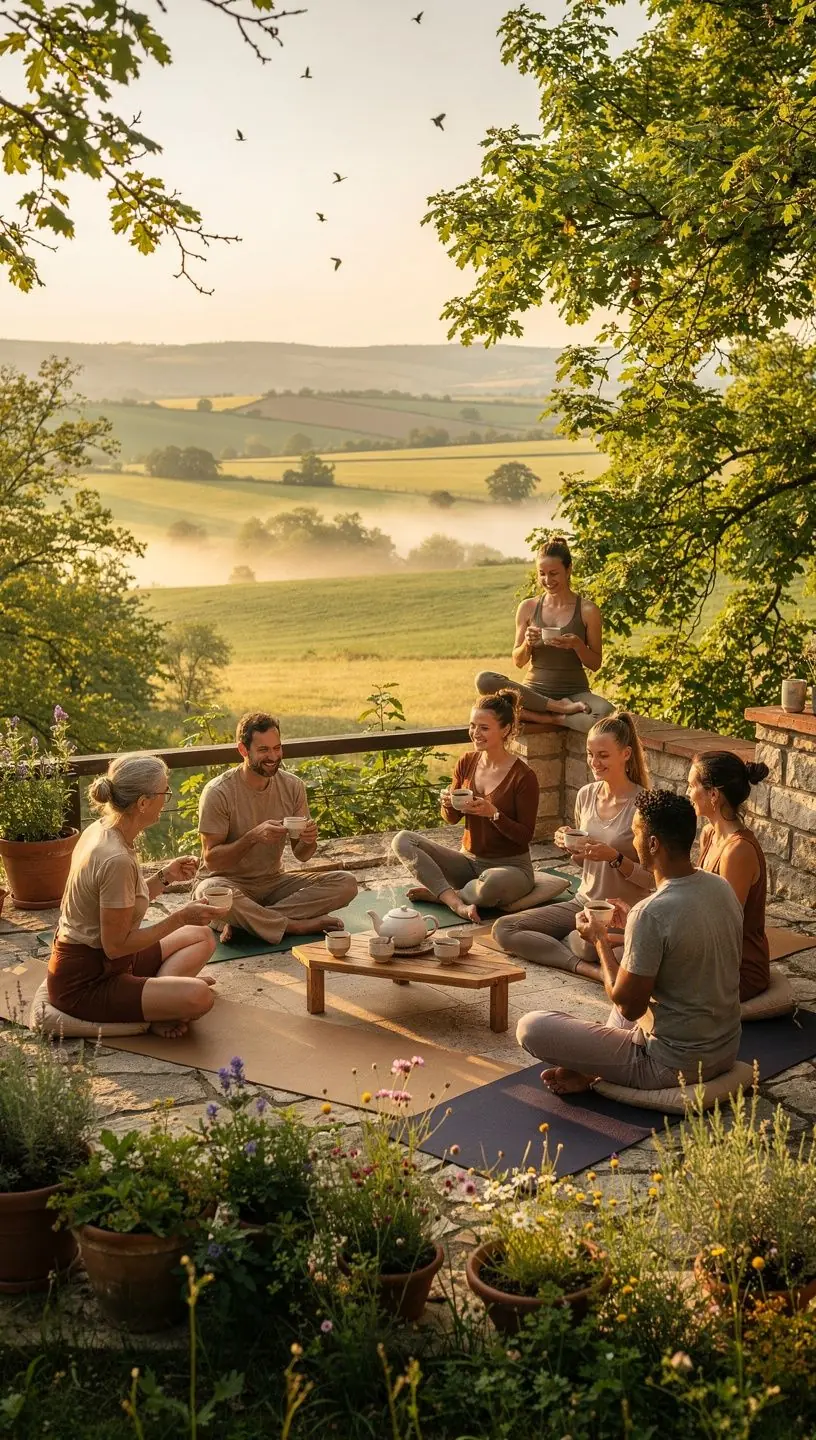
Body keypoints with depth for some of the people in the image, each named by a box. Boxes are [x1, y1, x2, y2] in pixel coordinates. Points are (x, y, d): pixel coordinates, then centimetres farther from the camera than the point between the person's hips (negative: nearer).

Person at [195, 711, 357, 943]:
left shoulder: (292, 786, 0)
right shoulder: (218, 792, -14)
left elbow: (301, 854, 5)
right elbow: (212, 860, -16)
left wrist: (308, 841, -19)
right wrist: (253, 837, -30)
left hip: (274, 881, 5)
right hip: (229, 882, -5)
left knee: (346, 883, -16)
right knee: (213, 892, -41)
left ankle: (251, 920, -22)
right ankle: (300, 926, -22)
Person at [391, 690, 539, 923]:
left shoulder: (523, 776, -14)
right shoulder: (466, 763, 2)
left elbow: (525, 836, -11)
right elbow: (452, 819, 13)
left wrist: (493, 813, -25)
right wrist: (448, 805, -11)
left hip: (511, 866, -6)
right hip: (468, 859, 6)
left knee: (491, 883, -43)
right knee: (403, 840, -12)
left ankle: (437, 892, -12)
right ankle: (457, 903, -26)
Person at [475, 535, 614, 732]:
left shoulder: (587, 610, 0)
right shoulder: (528, 608, 6)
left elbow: (596, 664, 4)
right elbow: (518, 662, 10)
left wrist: (577, 645, -17)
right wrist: (527, 644, -12)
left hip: (574, 692, -2)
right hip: (535, 690, 2)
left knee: (605, 713, -37)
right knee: (484, 680, -28)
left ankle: (541, 716, -17)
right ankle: (562, 708, -22)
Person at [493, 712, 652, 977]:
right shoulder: (585, 795, 4)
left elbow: (652, 878, -13)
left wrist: (615, 857, -26)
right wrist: (568, 844, -3)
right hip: (584, 903, 7)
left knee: (588, 944, -40)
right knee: (503, 929, -9)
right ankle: (586, 967, -19)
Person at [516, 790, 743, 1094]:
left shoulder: (651, 914, -27)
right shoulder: (722, 887, -2)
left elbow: (628, 1006, -18)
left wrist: (600, 940, -5)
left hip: (674, 1065, -8)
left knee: (530, 1027, -7)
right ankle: (595, 1066, 23)